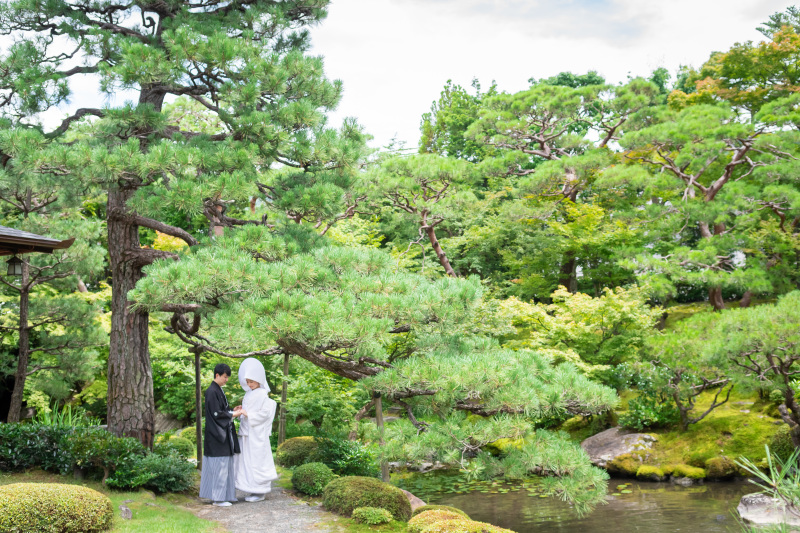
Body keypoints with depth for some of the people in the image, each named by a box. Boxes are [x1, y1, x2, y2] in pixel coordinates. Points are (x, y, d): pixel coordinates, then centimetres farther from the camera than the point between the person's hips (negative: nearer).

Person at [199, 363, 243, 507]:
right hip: (216, 435, -10)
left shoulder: (218, 391, 14)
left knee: (226, 465, 13)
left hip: (223, 434, 10)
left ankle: (226, 494, 20)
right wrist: (232, 415, -12)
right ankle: (218, 498, -2)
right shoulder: (211, 392, -16)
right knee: (219, 465, -6)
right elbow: (216, 413, -20)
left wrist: (232, 411, 6)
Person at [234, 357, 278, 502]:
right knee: (247, 461, 9)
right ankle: (255, 490, 16)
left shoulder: (262, 394, -11)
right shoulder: (249, 394, 14)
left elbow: (265, 413, -16)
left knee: (257, 460, -5)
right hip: (247, 433, 9)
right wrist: (241, 411, 4)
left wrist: (247, 414, -17)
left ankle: (260, 492, 2)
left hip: (257, 434, -9)